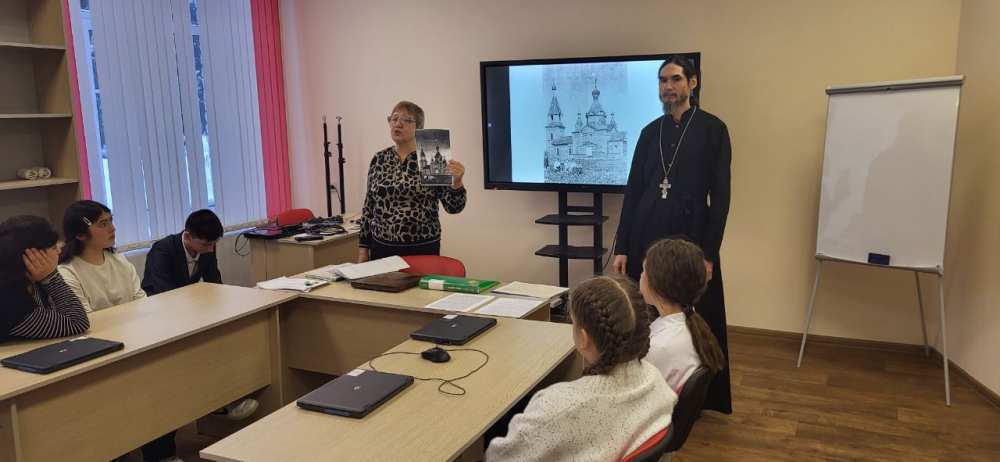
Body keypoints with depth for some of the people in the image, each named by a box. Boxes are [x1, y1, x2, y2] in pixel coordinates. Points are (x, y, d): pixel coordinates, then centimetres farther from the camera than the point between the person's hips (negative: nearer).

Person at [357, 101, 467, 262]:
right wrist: (363, 248, 6)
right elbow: (368, 208, 9)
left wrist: (456, 181, -27)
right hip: (382, 248, 3)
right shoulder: (379, 159, 5)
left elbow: (453, 207, -9)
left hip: (422, 249, -3)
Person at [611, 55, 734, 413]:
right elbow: (633, 190, 8)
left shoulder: (712, 129, -2)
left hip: (691, 237, -4)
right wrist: (621, 248, 3)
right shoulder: (650, 131, 9)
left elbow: (720, 195, -6)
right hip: (647, 237, 4)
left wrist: (709, 252, -11)